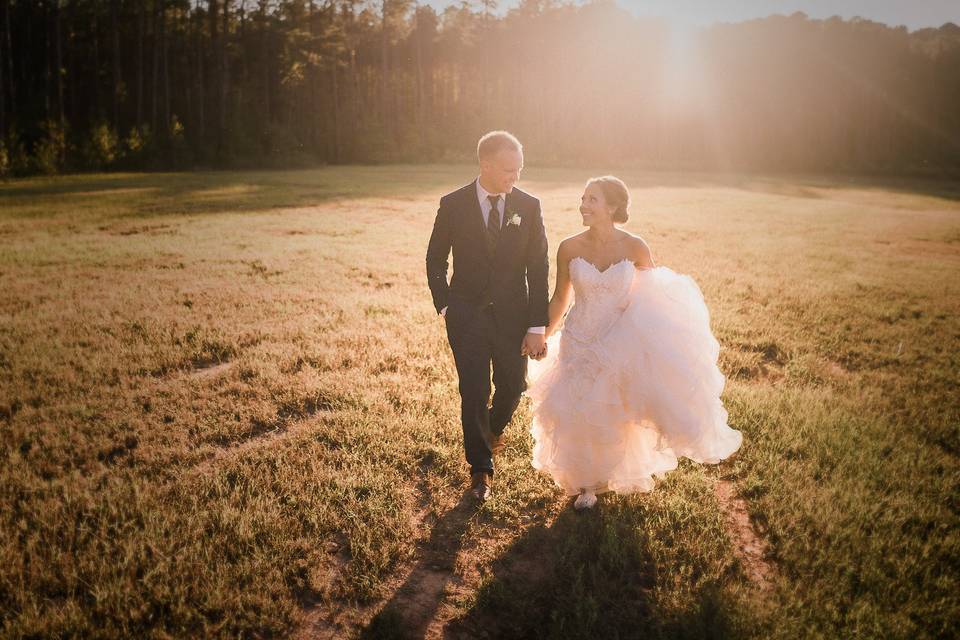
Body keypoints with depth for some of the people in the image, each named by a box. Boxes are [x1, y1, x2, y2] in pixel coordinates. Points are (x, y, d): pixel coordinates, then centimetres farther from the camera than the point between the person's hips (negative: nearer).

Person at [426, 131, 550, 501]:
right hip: (467, 316, -1)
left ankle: (493, 428, 47)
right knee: (474, 393, 1)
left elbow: (538, 269, -4)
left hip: (513, 314, 2)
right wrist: (444, 307, 0)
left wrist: (537, 327, -7)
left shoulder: (529, 207, -5)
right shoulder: (453, 205, -7)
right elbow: (435, 260, 6)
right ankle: (480, 468, 22)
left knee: (513, 386, 11)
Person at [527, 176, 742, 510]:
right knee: (579, 418, 8)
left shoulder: (634, 247, -12)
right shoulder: (569, 248, -10)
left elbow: (655, 288, 6)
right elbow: (560, 299, 4)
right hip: (579, 343, 1)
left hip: (621, 343, -1)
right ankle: (587, 485, 33)